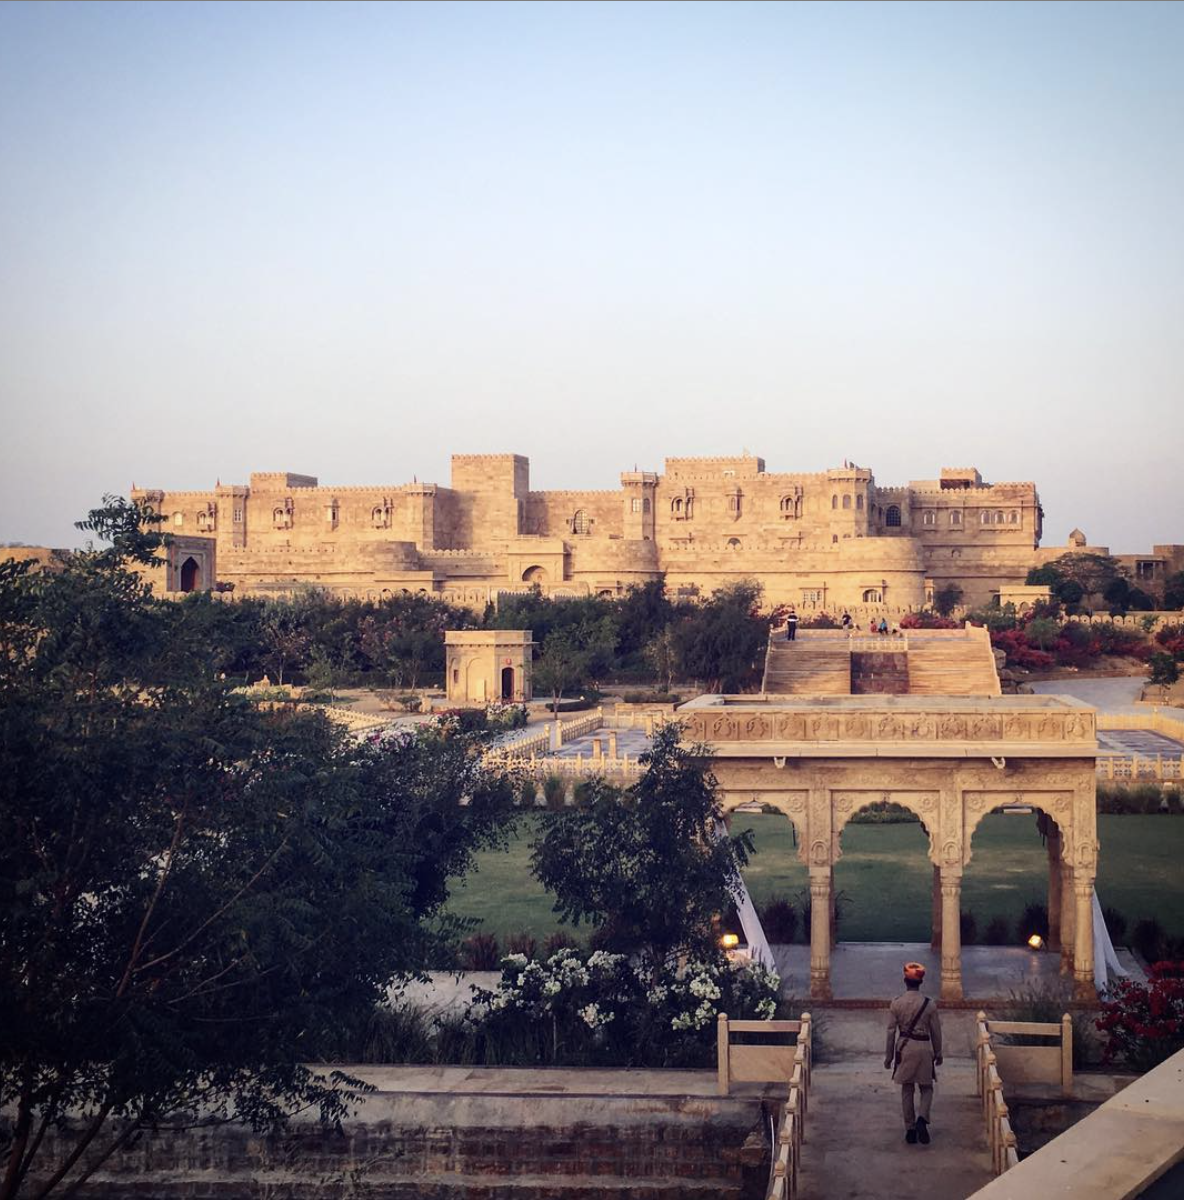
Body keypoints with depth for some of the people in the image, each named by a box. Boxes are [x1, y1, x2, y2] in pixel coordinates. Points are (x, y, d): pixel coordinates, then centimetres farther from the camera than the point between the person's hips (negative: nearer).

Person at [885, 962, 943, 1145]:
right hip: (923, 1048, -1)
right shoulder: (929, 1004, -7)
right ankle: (922, 1119, -12)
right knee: (927, 1088, 12)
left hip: (904, 1049, 1)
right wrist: (938, 1053, 14)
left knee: (906, 1090, 11)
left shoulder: (896, 1003, -5)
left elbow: (891, 1031, -1)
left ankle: (910, 1130, 12)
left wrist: (889, 1055, 8)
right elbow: (936, 1031, 0)